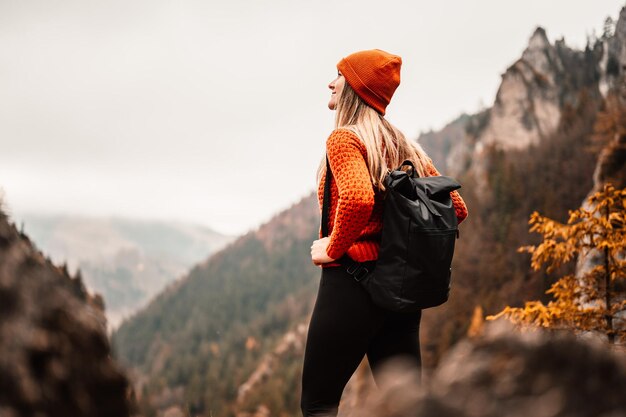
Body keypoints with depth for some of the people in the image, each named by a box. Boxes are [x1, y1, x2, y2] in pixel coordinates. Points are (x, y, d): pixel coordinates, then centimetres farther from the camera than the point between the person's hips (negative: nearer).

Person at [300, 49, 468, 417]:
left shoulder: (344, 138, -8)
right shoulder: (405, 147, 15)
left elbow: (357, 198, -28)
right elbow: (456, 208, 15)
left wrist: (333, 249, -13)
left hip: (351, 279, -8)